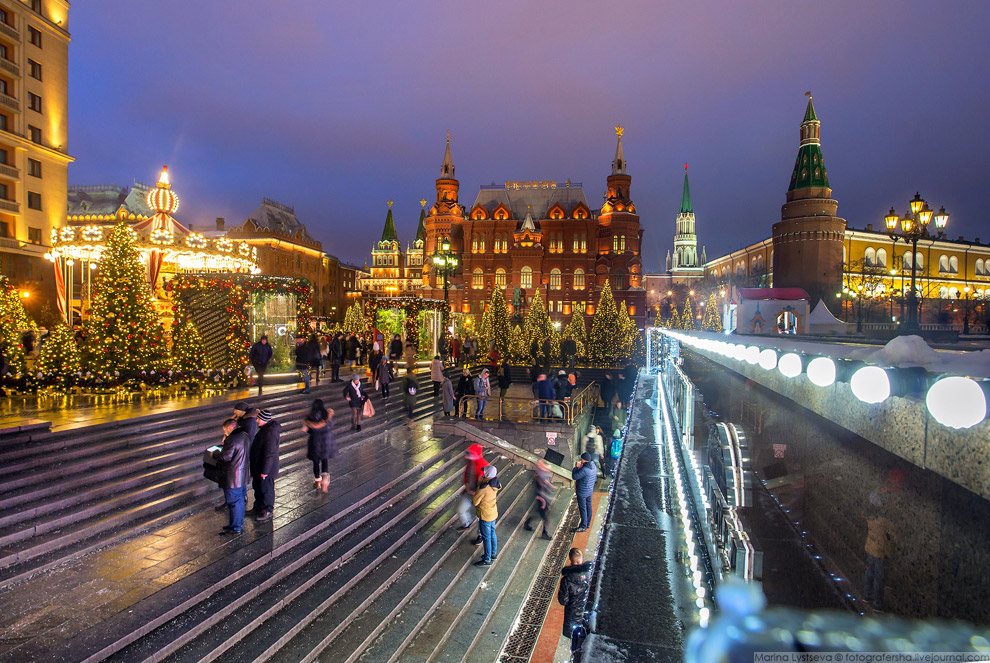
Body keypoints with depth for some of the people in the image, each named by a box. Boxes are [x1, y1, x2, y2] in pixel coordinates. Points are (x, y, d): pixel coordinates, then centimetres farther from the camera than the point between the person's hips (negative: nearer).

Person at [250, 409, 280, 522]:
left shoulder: (270, 433, -29)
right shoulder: (265, 429, 5)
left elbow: (269, 454, -28)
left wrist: (264, 471, -24)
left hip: (266, 468, -10)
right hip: (258, 466, 10)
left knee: (266, 489, 6)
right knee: (258, 487, 23)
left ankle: (267, 511, 21)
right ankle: (258, 508, 39)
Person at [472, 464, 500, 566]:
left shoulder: (484, 488, -30)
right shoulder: (494, 485, -7)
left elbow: (475, 502, -23)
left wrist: (472, 498, 0)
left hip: (485, 517, -8)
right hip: (493, 514, 8)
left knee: (486, 538, 6)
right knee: (492, 534, 23)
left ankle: (487, 560, 19)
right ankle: (493, 554, 39)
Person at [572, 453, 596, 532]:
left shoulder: (584, 470, -30)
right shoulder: (594, 467, -1)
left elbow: (574, 476, -23)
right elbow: (595, 477, 12)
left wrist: (576, 467, -13)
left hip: (582, 492, -9)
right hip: (590, 490, 9)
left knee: (583, 508, 2)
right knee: (588, 506, 19)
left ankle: (583, 527, 11)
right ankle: (588, 523, 33)